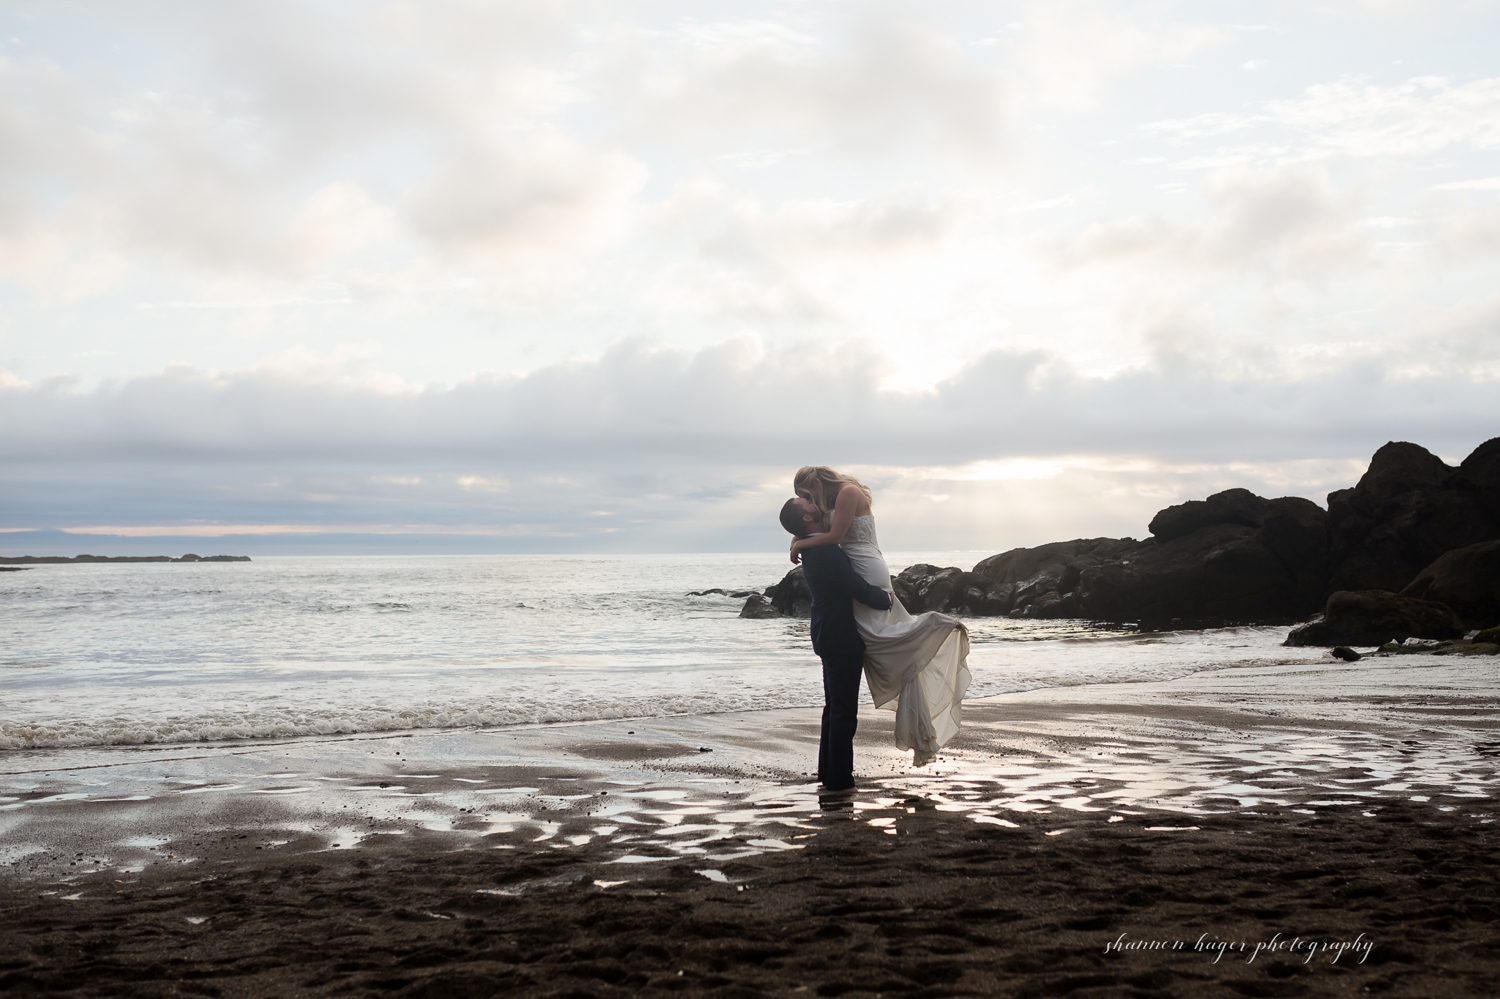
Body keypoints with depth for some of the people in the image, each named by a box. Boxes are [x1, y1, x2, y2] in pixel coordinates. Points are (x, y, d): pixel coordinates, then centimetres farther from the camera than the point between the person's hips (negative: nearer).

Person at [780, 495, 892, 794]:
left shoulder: (812, 550, 9)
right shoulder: (826, 551, -22)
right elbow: (860, 590, -22)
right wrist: (887, 598, -6)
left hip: (828, 636, 10)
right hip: (842, 639, -10)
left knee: (834, 708, 18)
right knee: (844, 712, -4)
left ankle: (828, 773, 25)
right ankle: (838, 780, 0)